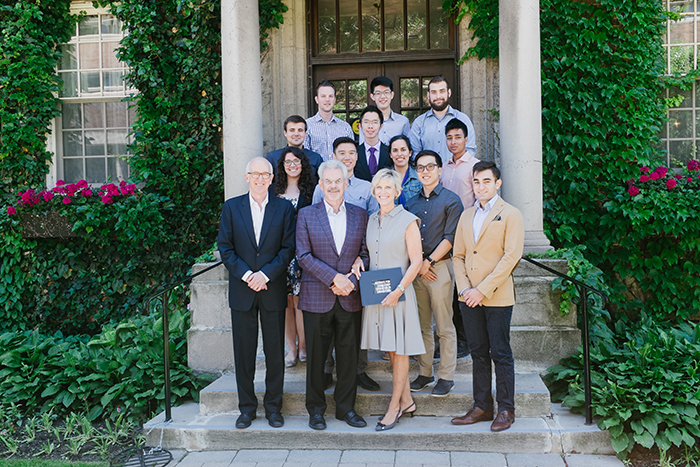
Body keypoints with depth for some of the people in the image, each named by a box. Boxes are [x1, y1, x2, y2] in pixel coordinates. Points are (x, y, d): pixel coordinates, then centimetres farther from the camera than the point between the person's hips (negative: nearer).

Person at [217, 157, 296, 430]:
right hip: (242, 291, 1)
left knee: (275, 352, 7)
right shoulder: (232, 207, 5)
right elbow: (225, 248, 1)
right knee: (243, 353, 7)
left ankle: (273, 407, 21)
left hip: (273, 290, 0)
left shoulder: (284, 208, 3)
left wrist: (266, 274, -13)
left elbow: (288, 248, -2)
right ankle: (247, 407, 21)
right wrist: (245, 274, -11)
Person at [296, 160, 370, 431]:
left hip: (350, 298, 2)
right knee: (316, 356, 6)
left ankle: (346, 408, 25)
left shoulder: (360, 215, 8)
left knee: (349, 355, 9)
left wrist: (351, 282, -10)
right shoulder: (306, 215, 2)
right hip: (316, 298, -2)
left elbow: (366, 254, 6)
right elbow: (303, 255, -5)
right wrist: (334, 278, -13)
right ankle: (316, 409, 23)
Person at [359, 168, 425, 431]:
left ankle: (394, 407, 14)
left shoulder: (407, 221, -7)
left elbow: (416, 261, -10)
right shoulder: (371, 220, 10)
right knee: (390, 350, 12)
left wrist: (398, 290, -18)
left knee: (399, 350, 3)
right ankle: (406, 401, 26)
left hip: (398, 293, -6)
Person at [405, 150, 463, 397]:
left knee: (444, 327, -1)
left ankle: (446, 376, 8)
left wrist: (429, 261, -11)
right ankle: (424, 372, 19)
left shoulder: (451, 200, 0)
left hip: (440, 267, -4)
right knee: (422, 326, 9)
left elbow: (450, 237, -7)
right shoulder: (411, 203, 15)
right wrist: (418, 265, -1)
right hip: (416, 269, 5)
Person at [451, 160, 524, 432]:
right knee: (479, 353, 12)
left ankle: (506, 410, 16)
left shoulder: (510, 215, -3)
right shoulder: (466, 216, 15)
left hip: (497, 298, -5)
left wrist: (483, 289, -15)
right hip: (469, 298, 5)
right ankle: (482, 407, 23)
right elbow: (458, 255, 13)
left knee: (500, 354, 2)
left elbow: (511, 256, -11)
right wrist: (464, 288, -2)